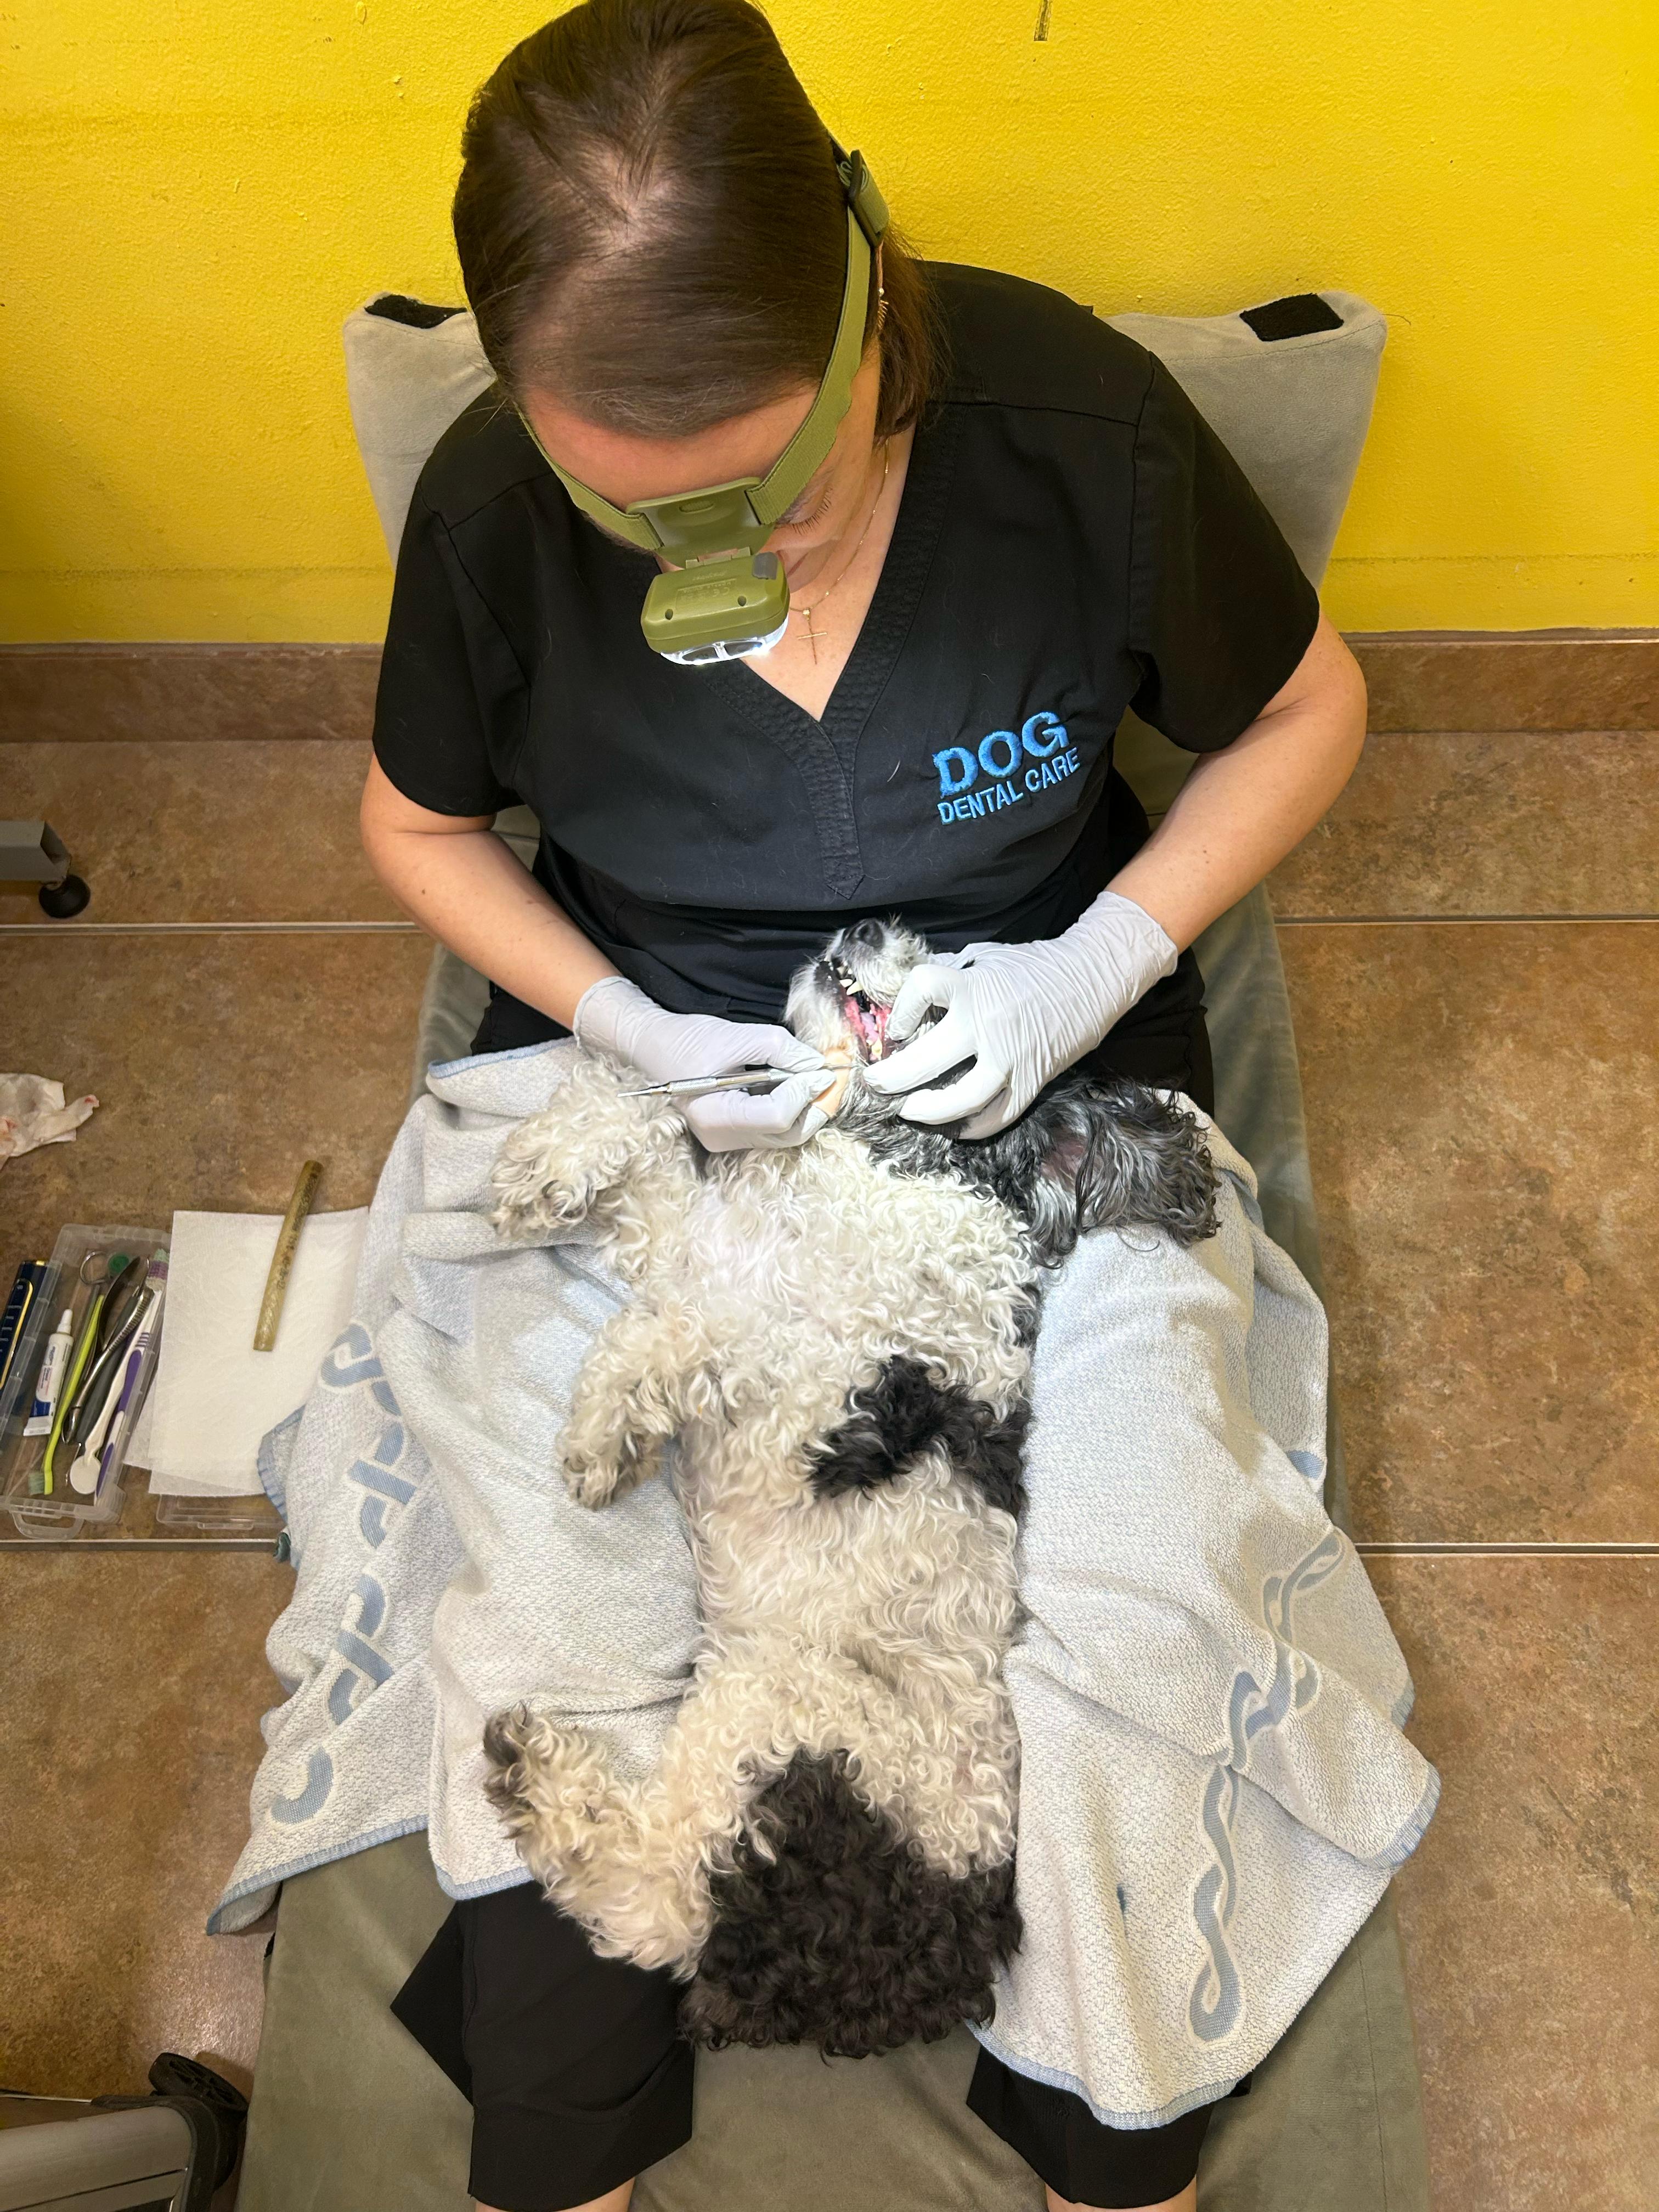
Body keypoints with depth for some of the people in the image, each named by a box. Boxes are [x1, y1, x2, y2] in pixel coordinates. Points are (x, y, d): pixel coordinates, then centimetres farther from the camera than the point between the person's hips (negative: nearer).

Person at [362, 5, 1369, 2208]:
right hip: (651, 1058, 1)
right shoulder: (489, 505, -16)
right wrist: (622, 1026, -16)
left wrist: (1103, 960, -18)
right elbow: (420, 821, 2)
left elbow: (1306, 711, -3)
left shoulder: (1079, 420, -19)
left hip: (1034, 1047, 0)